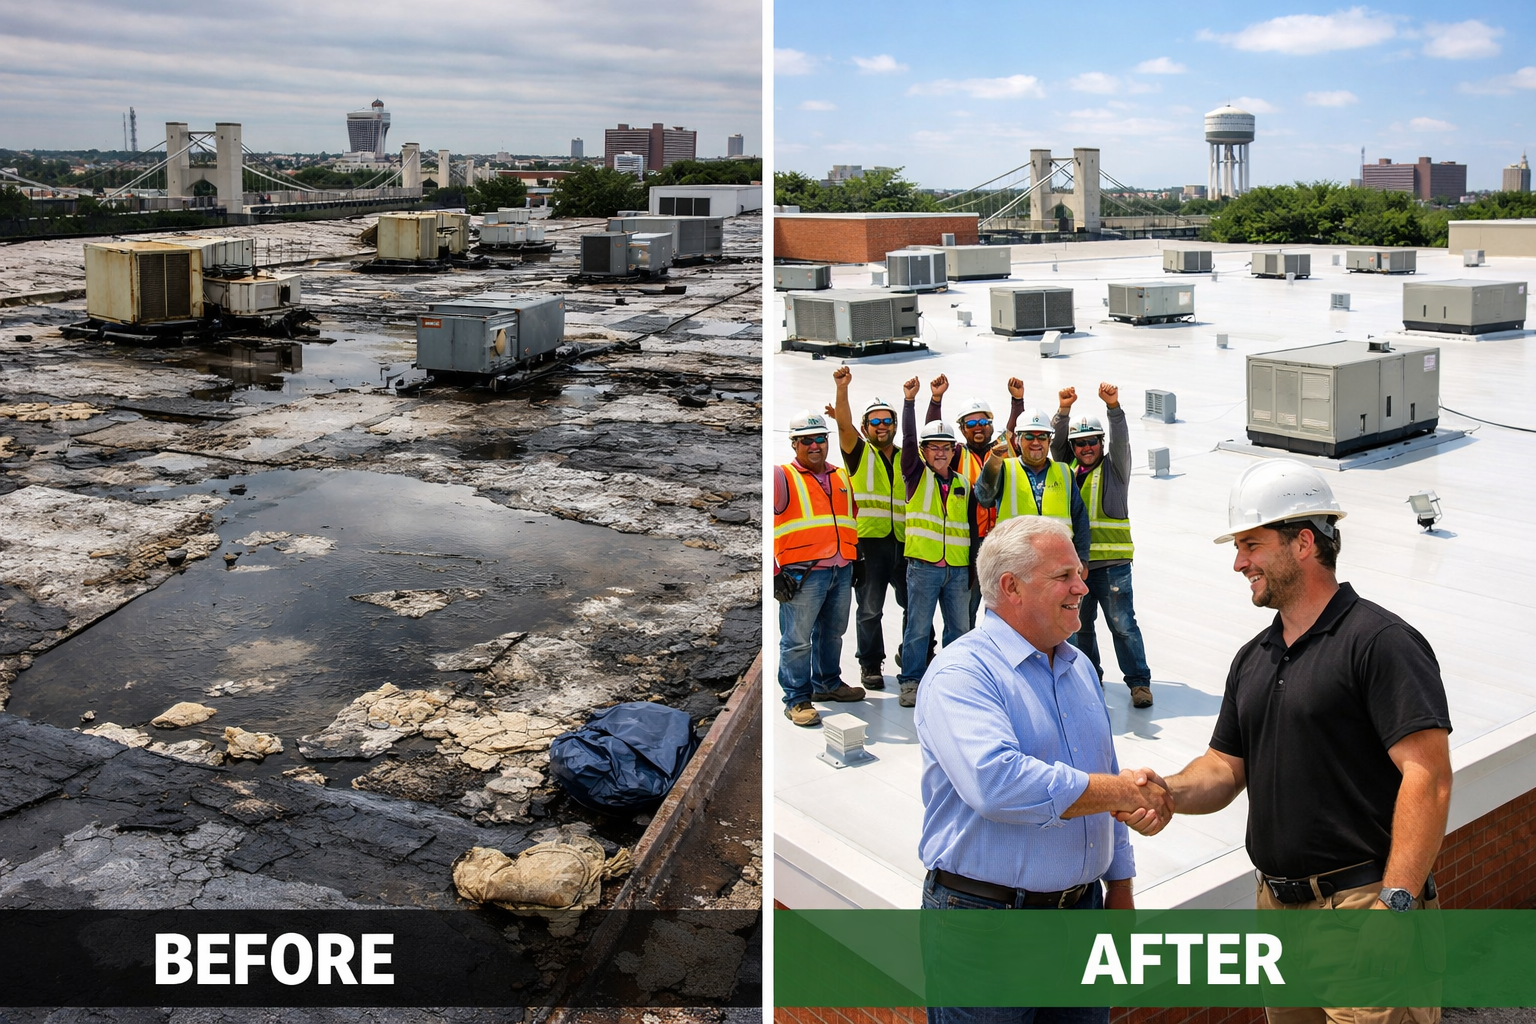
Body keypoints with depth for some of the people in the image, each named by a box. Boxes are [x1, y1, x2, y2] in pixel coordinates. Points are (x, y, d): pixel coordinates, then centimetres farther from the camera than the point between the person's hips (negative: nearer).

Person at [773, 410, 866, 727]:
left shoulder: (841, 477, 16)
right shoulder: (782, 476, -3)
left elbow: (853, 518, 28)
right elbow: (767, 524, -8)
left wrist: (854, 558, 21)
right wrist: (774, 574, -12)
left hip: (841, 571, 6)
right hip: (802, 573, -6)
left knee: (832, 633, 17)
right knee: (798, 639, -3)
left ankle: (828, 683, 33)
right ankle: (797, 700, 6)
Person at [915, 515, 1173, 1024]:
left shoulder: (1079, 667, 12)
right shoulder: (961, 672, -16)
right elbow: (995, 782, -31)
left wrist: (1120, 888, 19)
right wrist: (1123, 792, -23)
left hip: (1082, 907, 7)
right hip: (984, 915, -7)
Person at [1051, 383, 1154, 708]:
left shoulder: (1113, 467, 5)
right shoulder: (1068, 468, 13)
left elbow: (1120, 440, -11)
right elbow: (1056, 441, 1)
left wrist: (1113, 406, -27)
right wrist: (1064, 409, -14)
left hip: (1111, 562, -4)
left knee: (1122, 623, -5)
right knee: (1078, 624, 12)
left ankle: (1139, 681, 4)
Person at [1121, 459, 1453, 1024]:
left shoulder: (1380, 642, -12)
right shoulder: (1253, 659, 13)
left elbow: (1428, 778, -18)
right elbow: (1226, 766, 15)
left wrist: (1395, 904, -23)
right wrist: (1168, 791, -7)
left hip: (1364, 907, -7)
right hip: (1277, 907, 8)